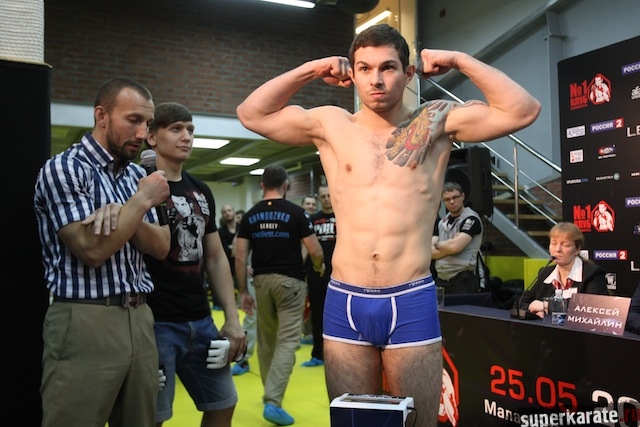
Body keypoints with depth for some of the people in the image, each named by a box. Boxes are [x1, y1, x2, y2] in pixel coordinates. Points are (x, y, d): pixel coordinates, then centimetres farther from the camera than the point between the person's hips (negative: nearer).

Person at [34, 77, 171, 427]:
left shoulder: (137, 174, 13)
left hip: (139, 319, 7)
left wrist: (122, 215, -12)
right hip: (84, 323, -6)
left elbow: (160, 247, 6)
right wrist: (143, 202, -9)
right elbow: (92, 250, -18)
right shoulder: (62, 168, -8)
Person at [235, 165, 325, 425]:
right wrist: (319, 266, 14)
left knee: (266, 339, 17)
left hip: (262, 280, 4)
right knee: (288, 340, -3)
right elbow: (315, 251, -7)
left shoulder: (250, 216, 4)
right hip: (290, 280, -4)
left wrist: (243, 291, 7)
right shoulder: (296, 212, -6)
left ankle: (271, 393, 31)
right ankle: (272, 402, -11)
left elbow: (240, 257, 0)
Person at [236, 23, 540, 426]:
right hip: (345, 304, 2)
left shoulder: (436, 122, 3)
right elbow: (252, 113, 9)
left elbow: (523, 110, -3)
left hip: (411, 303, -1)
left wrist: (460, 60, -1)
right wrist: (311, 70, 5)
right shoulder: (331, 125, 7)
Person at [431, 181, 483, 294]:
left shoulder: (471, 219, -7)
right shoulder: (442, 221, 13)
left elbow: (455, 246, -19)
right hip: (441, 279, 6)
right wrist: (447, 248, -10)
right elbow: (430, 252, 6)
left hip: (462, 280, -6)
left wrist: (438, 243, 0)